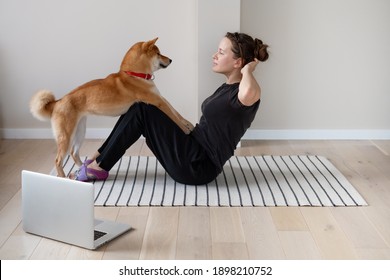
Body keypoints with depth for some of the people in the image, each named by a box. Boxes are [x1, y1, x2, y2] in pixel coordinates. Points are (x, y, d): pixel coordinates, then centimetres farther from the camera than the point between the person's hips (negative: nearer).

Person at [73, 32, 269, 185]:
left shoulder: (245, 96, -17)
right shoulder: (228, 88, 12)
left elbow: (249, 91, -44)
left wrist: (247, 70, -24)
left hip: (198, 166, -9)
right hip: (195, 153, 9)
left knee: (142, 109, -14)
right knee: (140, 107, 3)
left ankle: (99, 166, -4)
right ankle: (99, 159, 6)